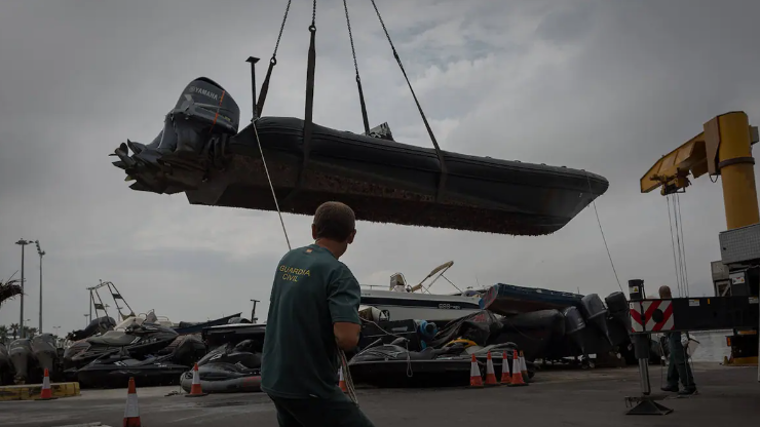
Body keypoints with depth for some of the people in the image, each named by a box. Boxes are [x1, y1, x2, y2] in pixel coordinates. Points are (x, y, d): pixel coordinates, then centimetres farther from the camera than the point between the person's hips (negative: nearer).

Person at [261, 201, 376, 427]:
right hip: (308, 387, -8)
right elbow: (347, 339, -29)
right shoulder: (339, 273, -18)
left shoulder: (288, 259, 6)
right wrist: (355, 326, -7)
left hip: (273, 379, 8)